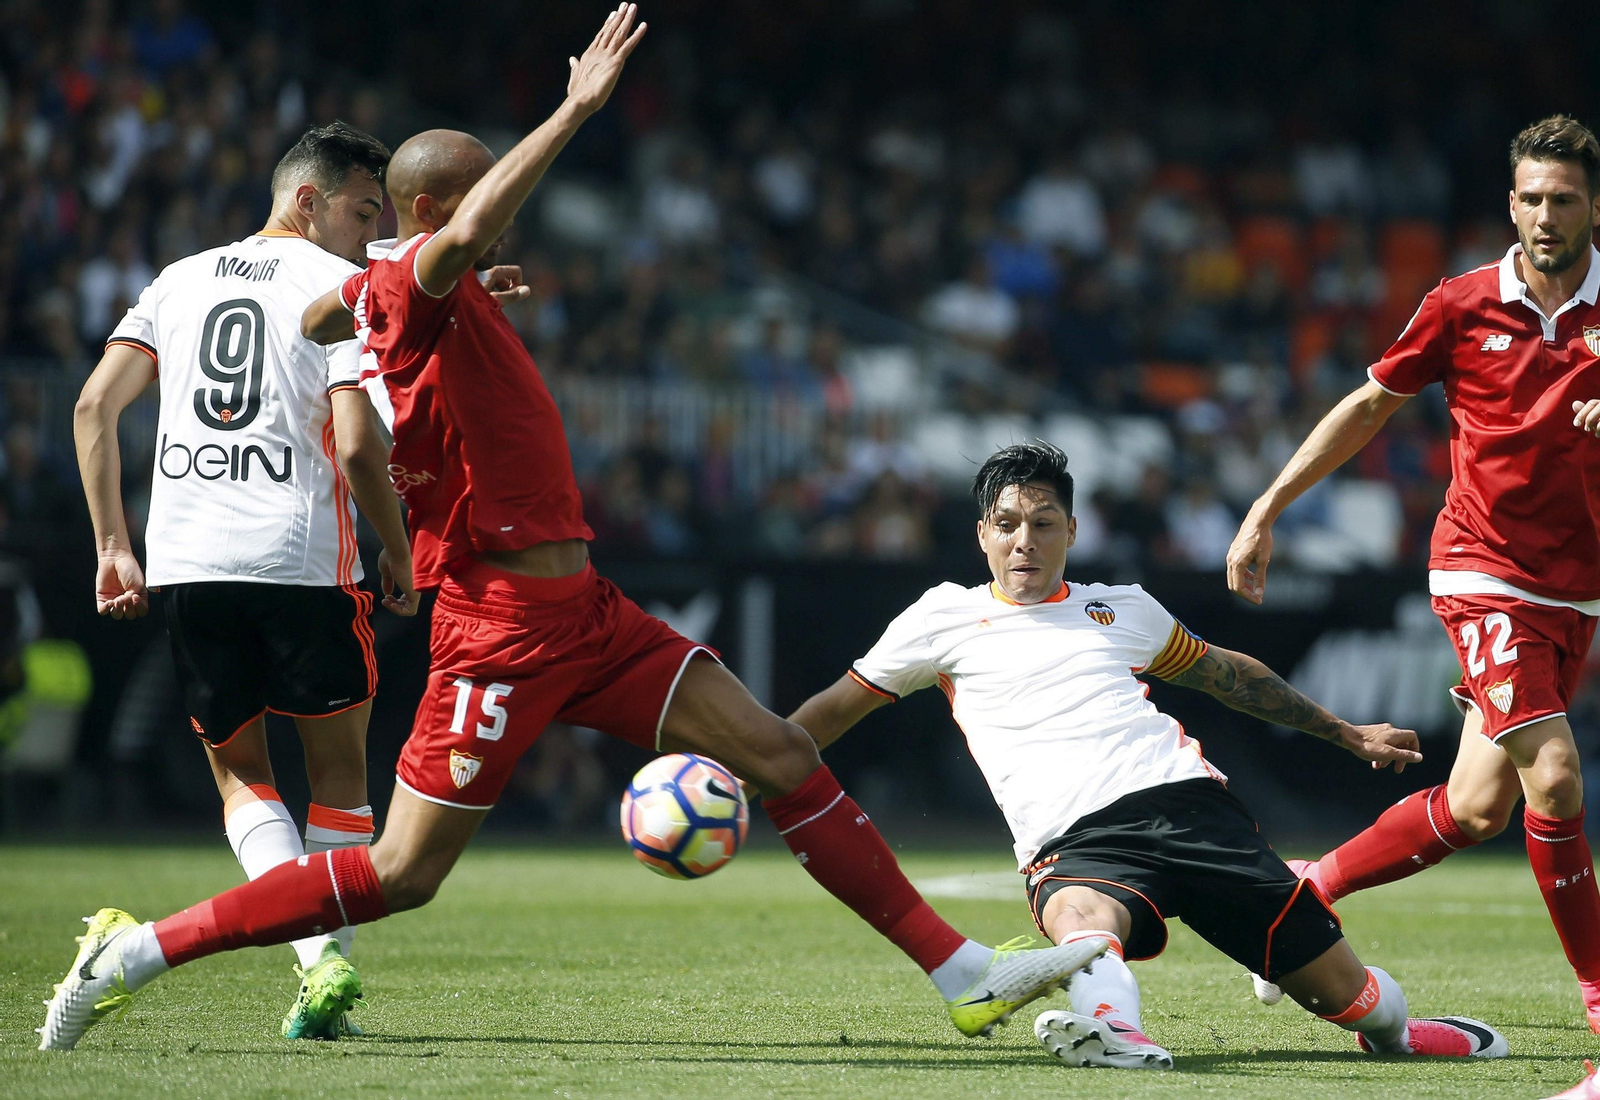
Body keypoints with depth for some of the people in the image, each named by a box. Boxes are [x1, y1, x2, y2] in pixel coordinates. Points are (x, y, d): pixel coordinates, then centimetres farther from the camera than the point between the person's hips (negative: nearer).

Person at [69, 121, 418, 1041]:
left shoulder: (183, 278, 19)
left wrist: (114, 546, 14)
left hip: (185, 556, 4)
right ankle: (332, 966, 4)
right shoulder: (340, 285, 3)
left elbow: (95, 405, 10)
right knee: (339, 764, 13)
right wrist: (401, 560, 3)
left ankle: (314, 954, -8)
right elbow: (359, 445, -9)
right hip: (302, 559, -4)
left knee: (239, 772, 13)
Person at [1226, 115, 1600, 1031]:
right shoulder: (1462, 307, -3)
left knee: (1479, 806, 4)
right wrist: (1267, 511, 8)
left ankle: (1309, 885, 25)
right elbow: (1369, 407, 8)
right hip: (1484, 570, -3)